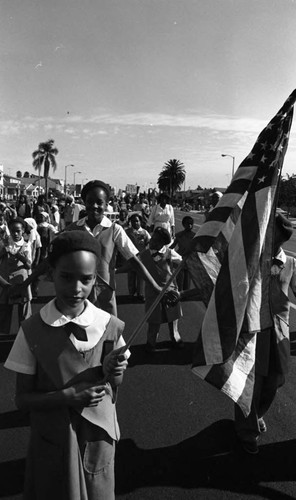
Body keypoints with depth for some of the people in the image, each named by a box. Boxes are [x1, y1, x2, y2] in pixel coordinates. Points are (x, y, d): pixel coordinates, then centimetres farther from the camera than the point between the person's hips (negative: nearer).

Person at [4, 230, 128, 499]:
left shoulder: (111, 327, -11)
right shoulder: (32, 330, -14)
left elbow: (115, 387, 1)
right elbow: (22, 398, -8)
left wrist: (111, 373, -21)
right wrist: (67, 396, -24)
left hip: (98, 438, 1)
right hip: (51, 442, -1)